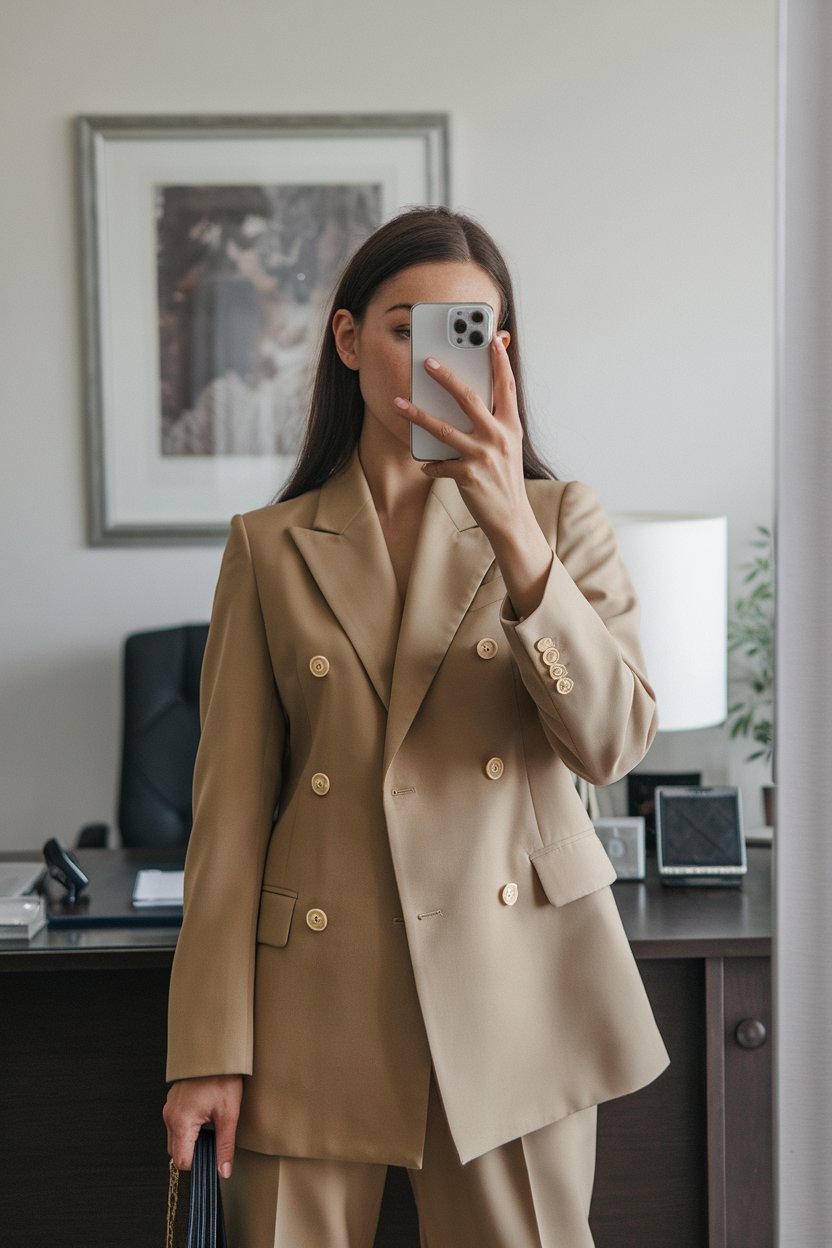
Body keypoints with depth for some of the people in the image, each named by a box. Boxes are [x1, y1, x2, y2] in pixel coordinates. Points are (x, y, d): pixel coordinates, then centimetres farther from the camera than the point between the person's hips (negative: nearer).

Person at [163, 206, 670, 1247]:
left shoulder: (561, 519, 4)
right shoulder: (269, 548, 5)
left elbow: (613, 741, -11)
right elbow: (231, 806, 1)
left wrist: (515, 532, -22)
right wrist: (209, 1049, -4)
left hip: (516, 986, 0)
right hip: (321, 996, 0)